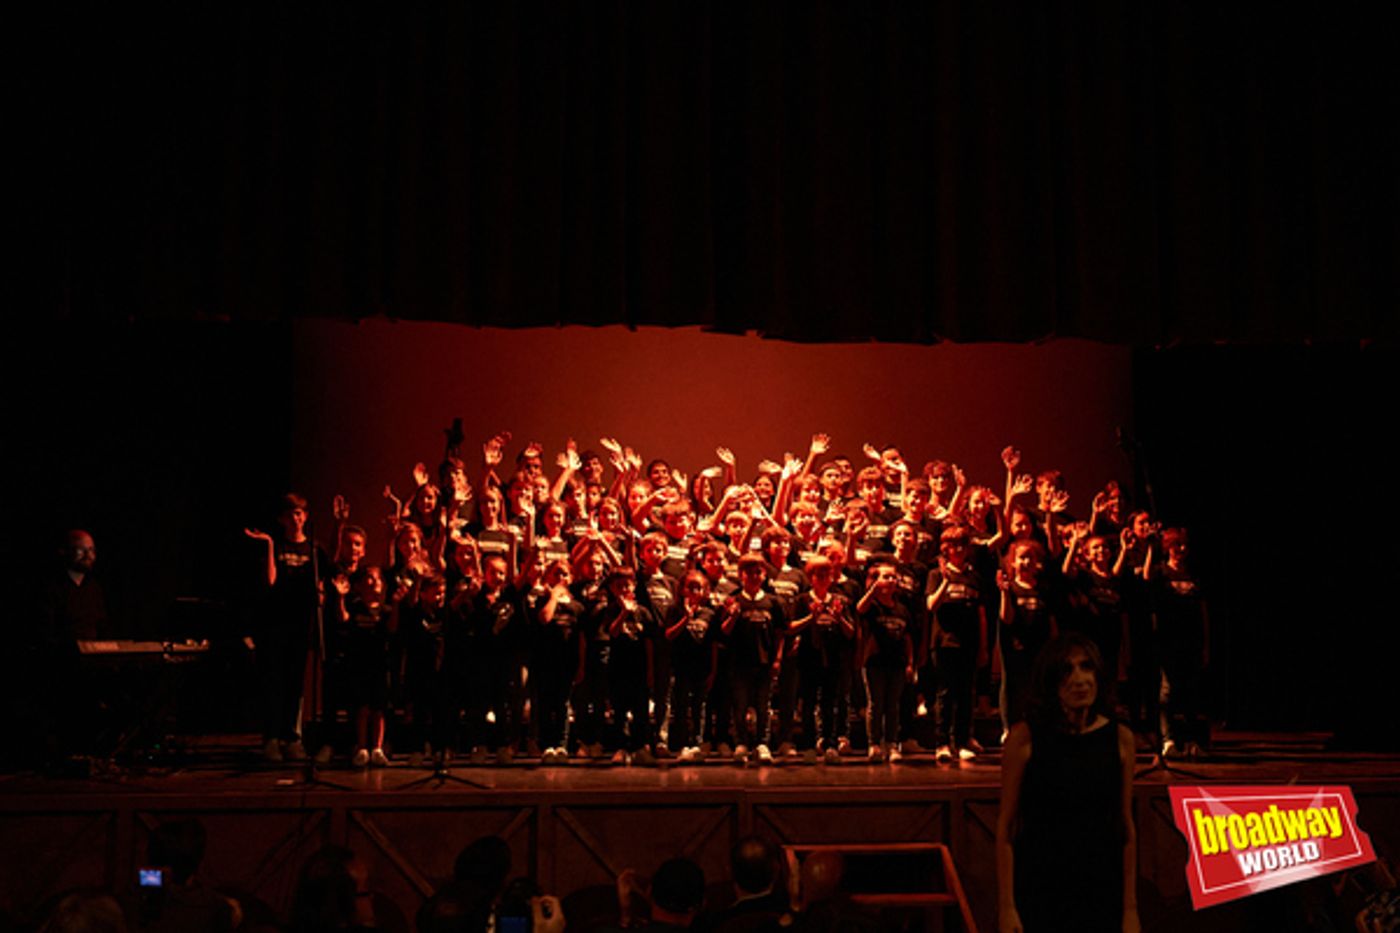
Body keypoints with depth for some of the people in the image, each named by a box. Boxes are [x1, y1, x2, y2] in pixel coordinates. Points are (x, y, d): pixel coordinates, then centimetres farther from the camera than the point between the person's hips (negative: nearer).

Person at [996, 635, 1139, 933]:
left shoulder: (1120, 738, 1)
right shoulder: (1025, 737, -6)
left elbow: (1127, 828, 5)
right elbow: (1005, 826, -5)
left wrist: (1130, 907, 4)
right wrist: (1006, 906, -8)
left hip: (1102, 893, 2)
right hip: (1038, 893, -2)